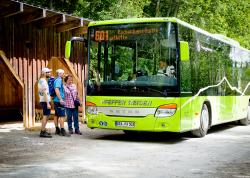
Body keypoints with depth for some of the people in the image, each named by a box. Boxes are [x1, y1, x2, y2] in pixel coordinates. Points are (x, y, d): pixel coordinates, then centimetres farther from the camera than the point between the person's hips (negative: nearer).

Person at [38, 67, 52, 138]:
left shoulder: (40, 81, 16)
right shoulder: (43, 81, -14)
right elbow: (45, 93, -20)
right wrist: (48, 103, -22)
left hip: (42, 101, 10)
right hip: (45, 101, -10)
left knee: (46, 116, 17)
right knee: (45, 116, -8)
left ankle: (43, 131, 22)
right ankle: (43, 132, -6)